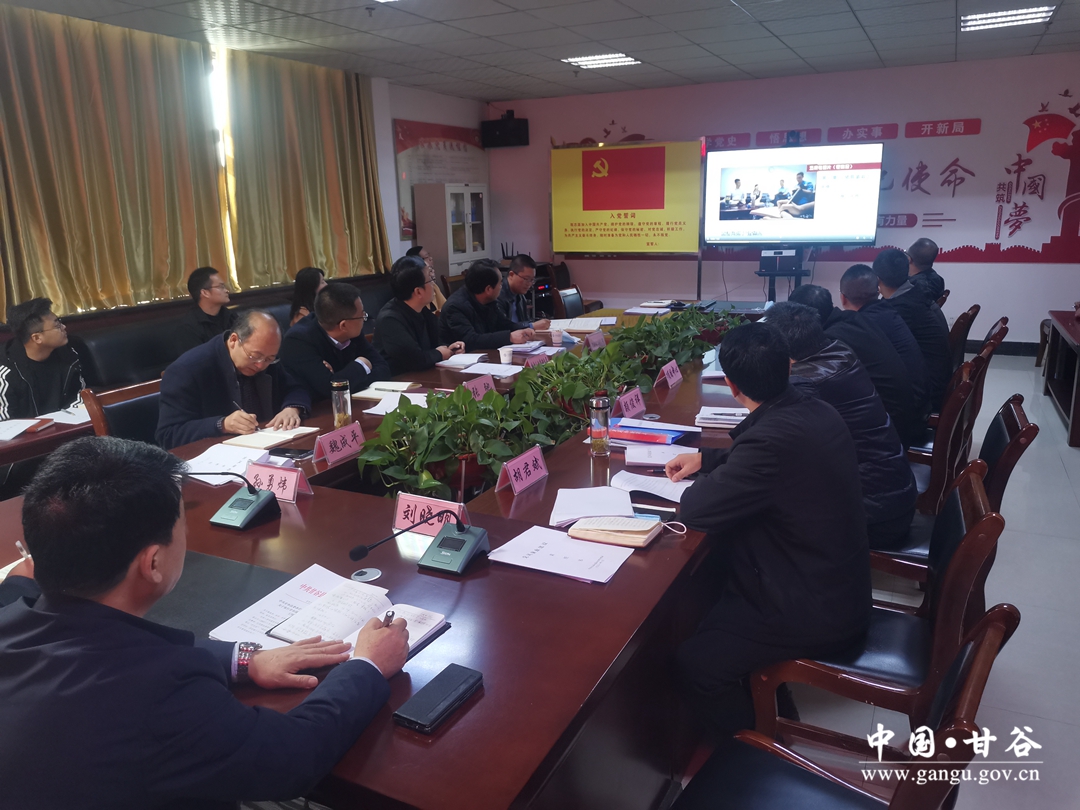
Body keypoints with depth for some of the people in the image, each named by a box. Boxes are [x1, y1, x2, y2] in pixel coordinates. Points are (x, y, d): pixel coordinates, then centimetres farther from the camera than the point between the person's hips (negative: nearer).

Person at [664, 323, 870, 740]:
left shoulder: (773, 437, -32)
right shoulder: (815, 410, -3)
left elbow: (695, 510, -21)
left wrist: (711, 475, -2)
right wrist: (707, 458, 12)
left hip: (816, 611, -9)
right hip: (840, 584, 10)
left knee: (697, 661, -10)